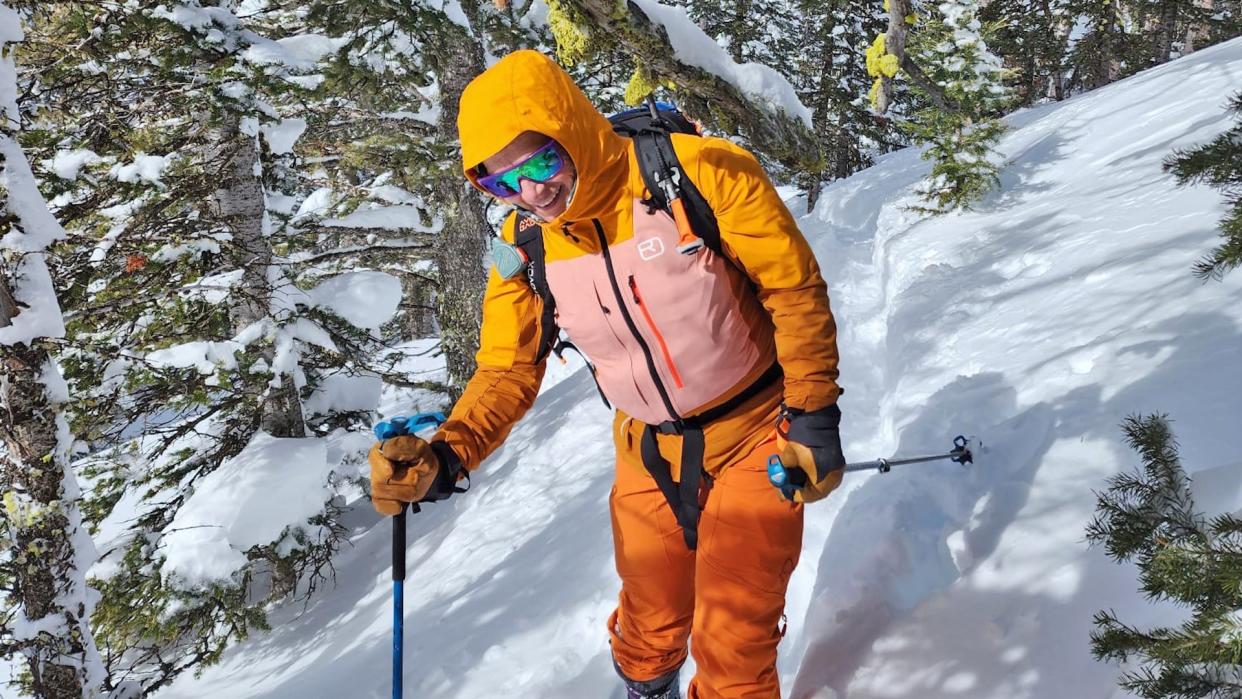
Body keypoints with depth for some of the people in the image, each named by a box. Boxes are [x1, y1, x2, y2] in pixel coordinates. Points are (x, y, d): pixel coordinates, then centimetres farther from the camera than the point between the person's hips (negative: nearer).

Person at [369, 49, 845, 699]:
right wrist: (443, 458, -23)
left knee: (732, 640, 1)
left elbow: (796, 290, -14)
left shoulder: (698, 173, -24)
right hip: (651, 456, 4)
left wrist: (813, 416, -12)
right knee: (650, 623, 18)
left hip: (757, 439, -3)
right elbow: (508, 373, -5)